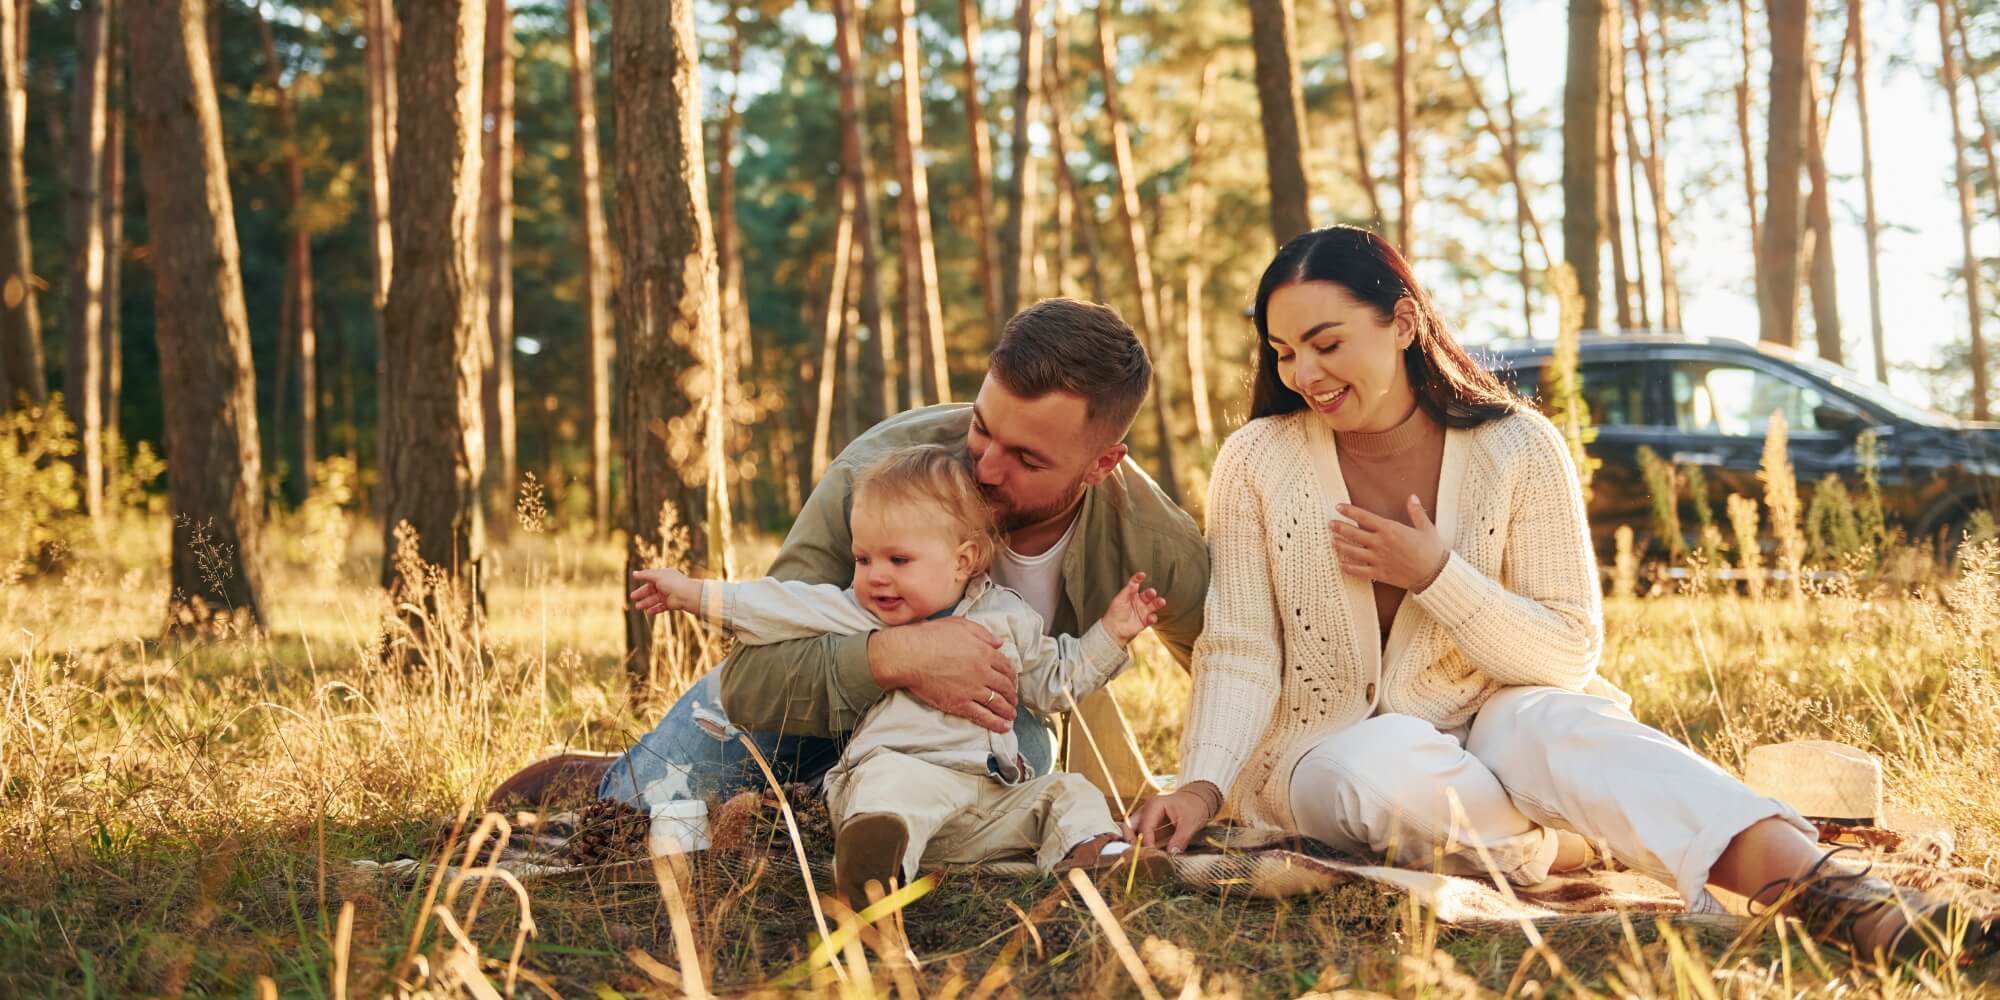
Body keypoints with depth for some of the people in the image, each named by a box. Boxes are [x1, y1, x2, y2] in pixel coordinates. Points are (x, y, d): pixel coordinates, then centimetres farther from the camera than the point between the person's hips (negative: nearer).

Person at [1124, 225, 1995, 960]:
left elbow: (1569, 656, -7)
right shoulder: (1257, 462, -6)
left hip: (1488, 721, 0)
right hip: (1327, 753, 0)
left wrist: (1436, 575, -19)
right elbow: (1239, 653, -7)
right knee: (1384, 762, -37)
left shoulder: (1518, 450, -7)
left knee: (1554, 724, -36)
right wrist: (1203, 783, -24)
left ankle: (1816, 885, -49)